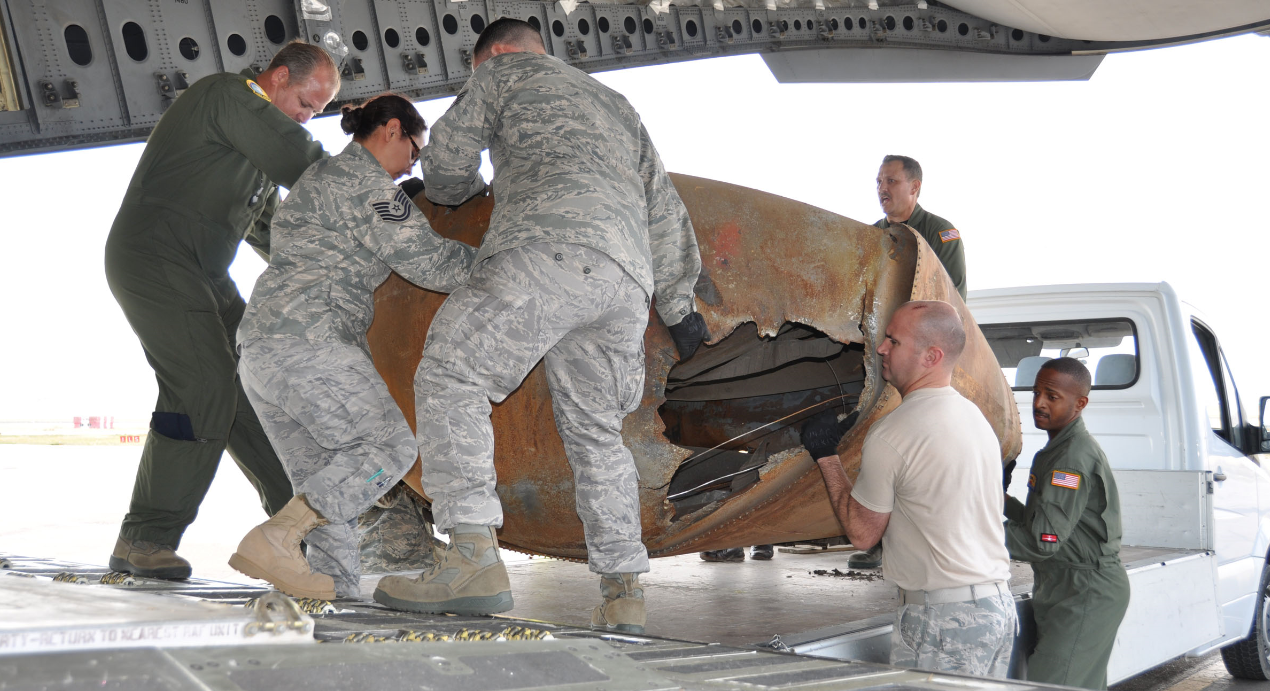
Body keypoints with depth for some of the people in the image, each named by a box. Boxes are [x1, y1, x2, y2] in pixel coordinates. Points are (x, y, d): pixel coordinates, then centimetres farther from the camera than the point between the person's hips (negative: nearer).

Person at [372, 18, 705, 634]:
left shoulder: (505, 70, 22)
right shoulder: (615, 103, 39)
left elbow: (445, 164, 18)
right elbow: (663, 207, 36)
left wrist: (460, 188, 43)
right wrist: (678, 303, 39)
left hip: (551, 245, -7)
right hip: (627, 278, 7)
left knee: (450, 375, -7)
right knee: (594, 431, 14)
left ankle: (473, 555, -22)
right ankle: (623, 595, 8)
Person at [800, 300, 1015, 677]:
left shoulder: (890, 434, -15)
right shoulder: (976, 416, 12)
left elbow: (861, 532, -5)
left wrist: (825, 455, 3)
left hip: (943, 616, -9)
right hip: (1000, 605, 9)